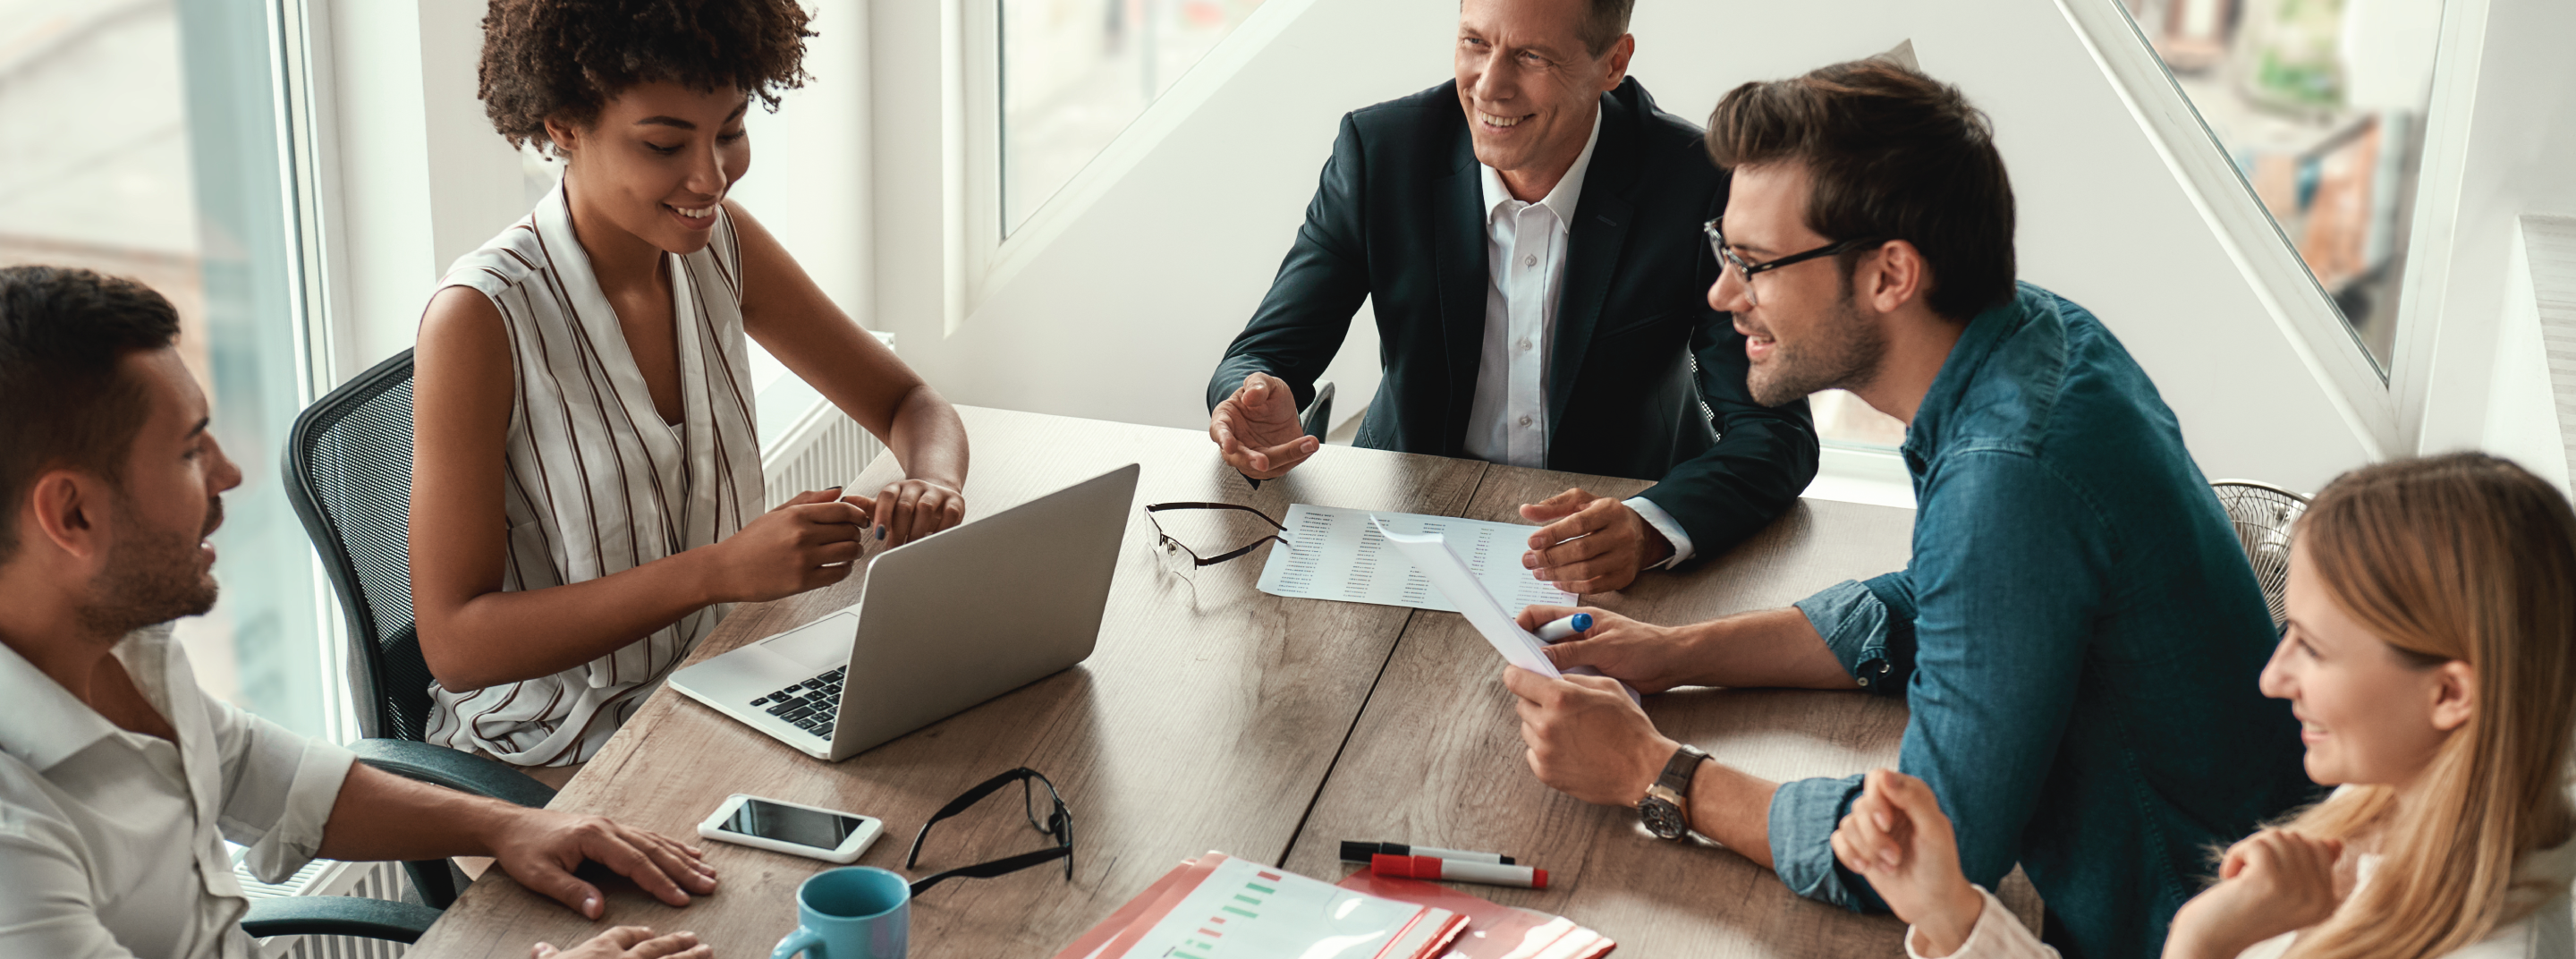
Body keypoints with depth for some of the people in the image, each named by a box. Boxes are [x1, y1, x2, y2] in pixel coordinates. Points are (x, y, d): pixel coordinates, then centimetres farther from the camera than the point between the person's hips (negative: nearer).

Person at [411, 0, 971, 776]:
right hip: (548, 765, -6)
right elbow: (454, 643, -20)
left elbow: (908, 404, 8)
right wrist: (721, 570, -30)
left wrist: (935, 485, -17)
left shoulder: (720, 245, -1)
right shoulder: (481, 320, -19)